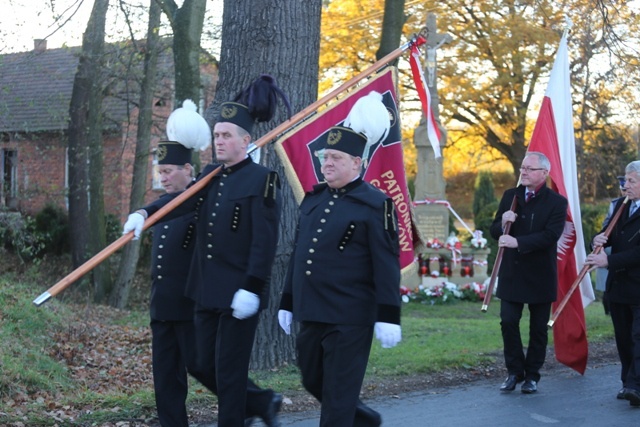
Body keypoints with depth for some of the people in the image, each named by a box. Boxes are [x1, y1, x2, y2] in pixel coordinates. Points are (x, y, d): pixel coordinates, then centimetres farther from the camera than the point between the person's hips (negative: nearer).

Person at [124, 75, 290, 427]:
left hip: (238, 292, -8)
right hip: (206, 290, 8)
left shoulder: (261, 179, -10)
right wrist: (145, 213, -22)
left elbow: (265, 240, -15)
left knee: (229, 372, -2)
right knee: (205, 367, 13)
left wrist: (252, 288, -20)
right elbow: (181, 200, -2)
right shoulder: (210, 176, 12)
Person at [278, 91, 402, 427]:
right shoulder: (313, 200, 12)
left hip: (349, 318, -8)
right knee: (313, 381, 18)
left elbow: (387, 266, -13)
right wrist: (287, 303, 19)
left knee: (338, 395, -2)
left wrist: (388, 317, -17)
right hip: (311, 313, 8)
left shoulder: (374, 205, -9)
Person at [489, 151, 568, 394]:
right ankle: (515, 372, 11)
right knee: (508, 322, -2)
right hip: (511, 274, 3)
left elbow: (550, 236, -20)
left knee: (538, 328, 6)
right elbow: (495, 233, 9)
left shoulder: (556, 202, -7)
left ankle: (532, 376, 17)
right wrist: (503, 223, -14)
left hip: (540, 276, -3)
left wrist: (518, 242, -29)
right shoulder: (510, 196, 7)